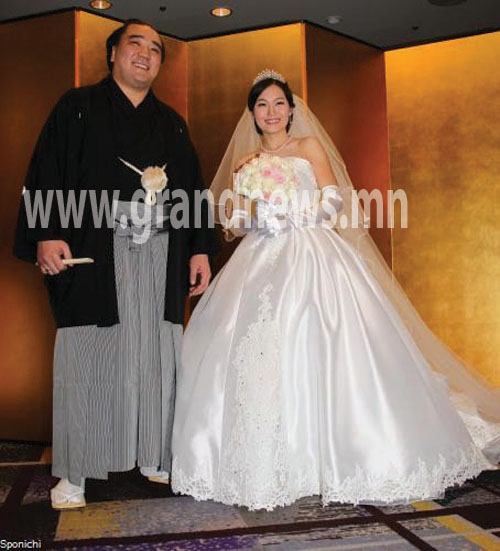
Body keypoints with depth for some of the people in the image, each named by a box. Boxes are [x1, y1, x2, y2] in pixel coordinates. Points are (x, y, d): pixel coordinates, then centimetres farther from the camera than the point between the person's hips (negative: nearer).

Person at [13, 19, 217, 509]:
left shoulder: (172, 123, 20)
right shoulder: (77, 107, 9)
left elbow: (192, 187, 18)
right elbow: (46, 173, 1)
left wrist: (200, 249, 10)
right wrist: (47, 236, -12)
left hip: (159, 257, 4)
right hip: (93, 252, -3)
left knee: (157, 357, 4)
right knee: (86, 356, -2)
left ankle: (156, 457, 18)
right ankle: (74, 473, 7)